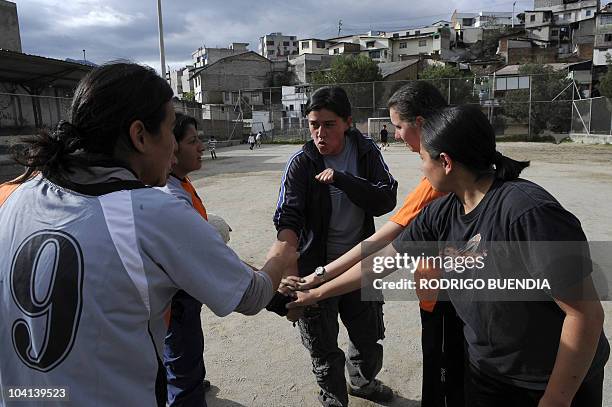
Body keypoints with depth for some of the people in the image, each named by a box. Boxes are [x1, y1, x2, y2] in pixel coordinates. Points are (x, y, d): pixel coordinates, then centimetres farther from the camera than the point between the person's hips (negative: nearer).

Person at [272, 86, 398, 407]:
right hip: (317, 266, -2)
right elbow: (287, 218, -22)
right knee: (323, 346, 11)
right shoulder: (301, 163, -13)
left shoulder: (367, 153, -6)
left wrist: (341, 179, -28)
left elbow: (386, 200, -16)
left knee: (369, 335, 20)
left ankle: (362, 381, 51)